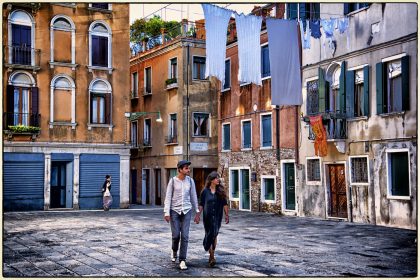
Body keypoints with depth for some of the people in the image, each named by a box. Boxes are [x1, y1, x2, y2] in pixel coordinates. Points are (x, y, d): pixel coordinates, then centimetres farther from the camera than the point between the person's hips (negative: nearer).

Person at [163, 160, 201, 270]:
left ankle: (182, 261, -2)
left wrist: (197, 212, 8)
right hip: (174, 211, -1)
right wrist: (166, 213, -14)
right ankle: (174, 250, 31)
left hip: (186, 211, 1)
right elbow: (168, 197, -7)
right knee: (176, 235, -3)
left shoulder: (190, 180, 0)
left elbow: (193, 197, 7)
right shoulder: (172, 181, -7)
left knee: (184, 236, -8)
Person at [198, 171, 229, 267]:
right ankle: (212, 256, 6)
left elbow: (224, 204, 4)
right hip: (207, 217, -1)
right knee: (209, 235, 2)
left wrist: (226, 215, 0)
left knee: (214, 235, 4)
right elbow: (201, 204, 1)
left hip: (217, 216, 1)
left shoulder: (220, 191, 2)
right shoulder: (205, 191, -2)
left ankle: (211, 255, 13)